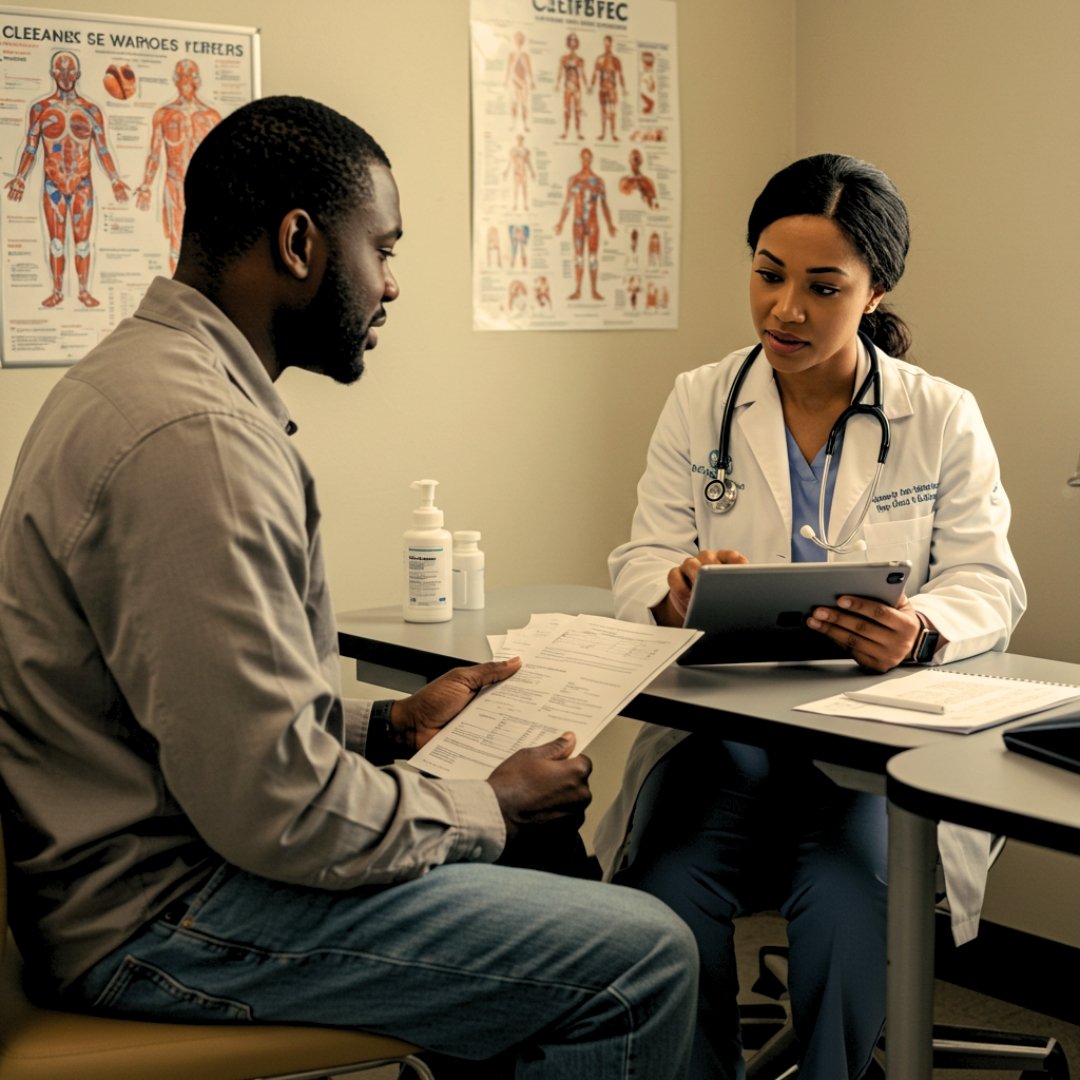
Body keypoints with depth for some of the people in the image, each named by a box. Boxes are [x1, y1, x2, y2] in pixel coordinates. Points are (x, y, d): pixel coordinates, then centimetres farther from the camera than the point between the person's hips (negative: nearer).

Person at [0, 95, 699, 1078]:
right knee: (642, 960, -13)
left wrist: (394, 725, 10)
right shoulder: (196, 435, -25)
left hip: (154, 843, 11)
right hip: (159, 918, -11)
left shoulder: (150, 372, 10)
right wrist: (492, 810, -11)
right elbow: (277, 808, -26)